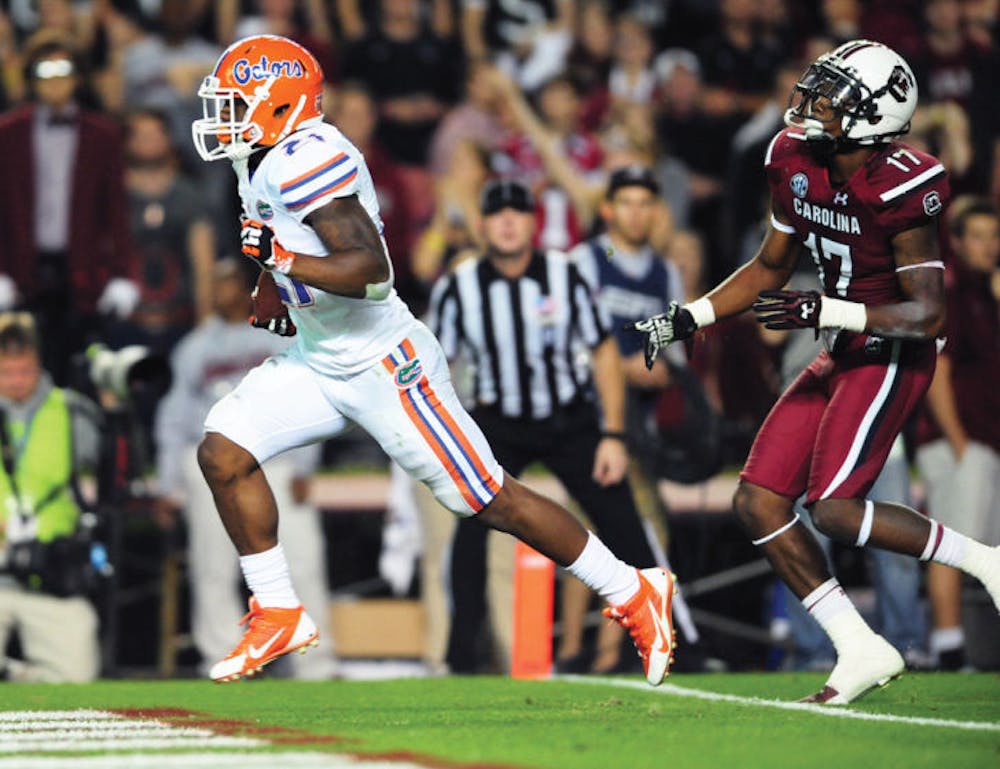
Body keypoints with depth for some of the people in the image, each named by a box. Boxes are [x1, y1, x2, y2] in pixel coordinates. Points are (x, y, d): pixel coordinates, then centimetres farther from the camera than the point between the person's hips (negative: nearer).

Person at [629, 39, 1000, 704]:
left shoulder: (899, 187, -22)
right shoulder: (798, 163, 0)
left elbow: (928, 314, -22)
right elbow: (771, 269, 15)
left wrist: (825, 312, -30)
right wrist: (688, 318, 7)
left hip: (893, 356, -8)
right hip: (842, 356, 8)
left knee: (834, 508, -19)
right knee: (759, 505, 1)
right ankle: (861, 650, 7)